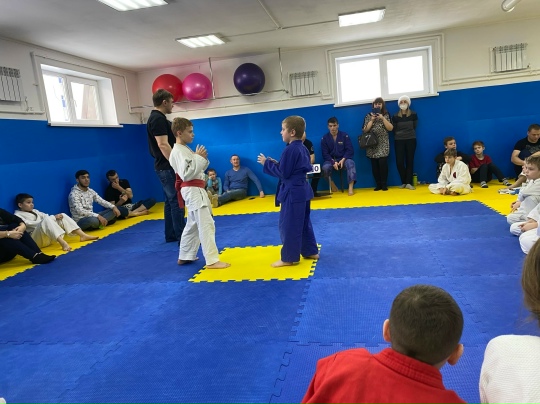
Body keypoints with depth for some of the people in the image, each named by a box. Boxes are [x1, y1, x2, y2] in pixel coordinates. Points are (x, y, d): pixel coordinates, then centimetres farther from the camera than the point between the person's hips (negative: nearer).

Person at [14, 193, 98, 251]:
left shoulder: (34, 211, 23)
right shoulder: (17, 215, -1)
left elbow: (45, 215, 14)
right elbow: (30, 224, -15)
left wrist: (54, 217, -11)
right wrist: (53, 218, -18)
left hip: (48, 237, 8)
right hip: (34, 240, -8)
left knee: (62, 216, 0)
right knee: (46, 220, -34)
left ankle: (83, 235, -11)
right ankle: (62, 242, -51)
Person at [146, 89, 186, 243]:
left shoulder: (158, 118, 17)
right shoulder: (158, 119, -15)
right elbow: (163, 145, -24)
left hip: (166, 166, 11)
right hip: (167, 167, -11)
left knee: (170, 201, 14)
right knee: (176, 201, -8)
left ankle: (171, 235, 21)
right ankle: (183, 238, -4)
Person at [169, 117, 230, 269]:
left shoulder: (185, 149, 17)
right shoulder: (178, 152, -14)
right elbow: (186, 174, -23)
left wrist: (202, 159, 3)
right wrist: (199, 158, -18)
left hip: (196, 190, 11)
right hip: (192, 191, -11)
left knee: (193, 225, 18)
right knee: (206, 224, -11)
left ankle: (184, 256, 29)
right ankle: (212, 260, -8)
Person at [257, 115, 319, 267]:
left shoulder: (290, 150, -19)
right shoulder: (303, 148, 10)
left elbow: (283, 173, -18)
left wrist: (267, 163, -7)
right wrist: (276, 163, 10)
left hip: (292, 192, -10)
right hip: (302, 189, 10)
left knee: (289, 225, 0)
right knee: (304, 223, 18)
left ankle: (289, 257, 9)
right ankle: (311, 251, 27)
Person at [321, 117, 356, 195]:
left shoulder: (345, 136, -1)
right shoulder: (324, 138, 0)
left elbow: (350, 150, -4)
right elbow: (325, 154, -3)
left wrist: (343, 160, -20)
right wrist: (333, 162, -19)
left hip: (343, 159, 0)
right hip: (331, 160, 0)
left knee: (351, 163, -34)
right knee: (325, 167, -33)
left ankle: (350, 188, -38)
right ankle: (331, 184, -4)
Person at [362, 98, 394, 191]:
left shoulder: (386, 115, 7)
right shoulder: (368, 116, 8)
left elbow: (390, 128, -3)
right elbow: (365, 130, 1)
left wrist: (383, 118, -10)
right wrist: (372, 120, -9)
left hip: (383, 145, -1)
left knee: (383, 163, -12)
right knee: (374, 165, -1)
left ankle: (384, 185, -2)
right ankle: (378, 185, 7)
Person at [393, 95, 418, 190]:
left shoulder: (413, 114, 2)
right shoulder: (395, 116, 0)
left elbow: (414, 127, 10)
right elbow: (394, 130, 6)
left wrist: (409, 134, 8)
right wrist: (399, 135, 1)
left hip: (411, 140, 0)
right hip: (399, 141, 0)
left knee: (410, 161, 0)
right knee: (399, 162, -7)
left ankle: (408, 183, 3)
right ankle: (404, 182, 9)